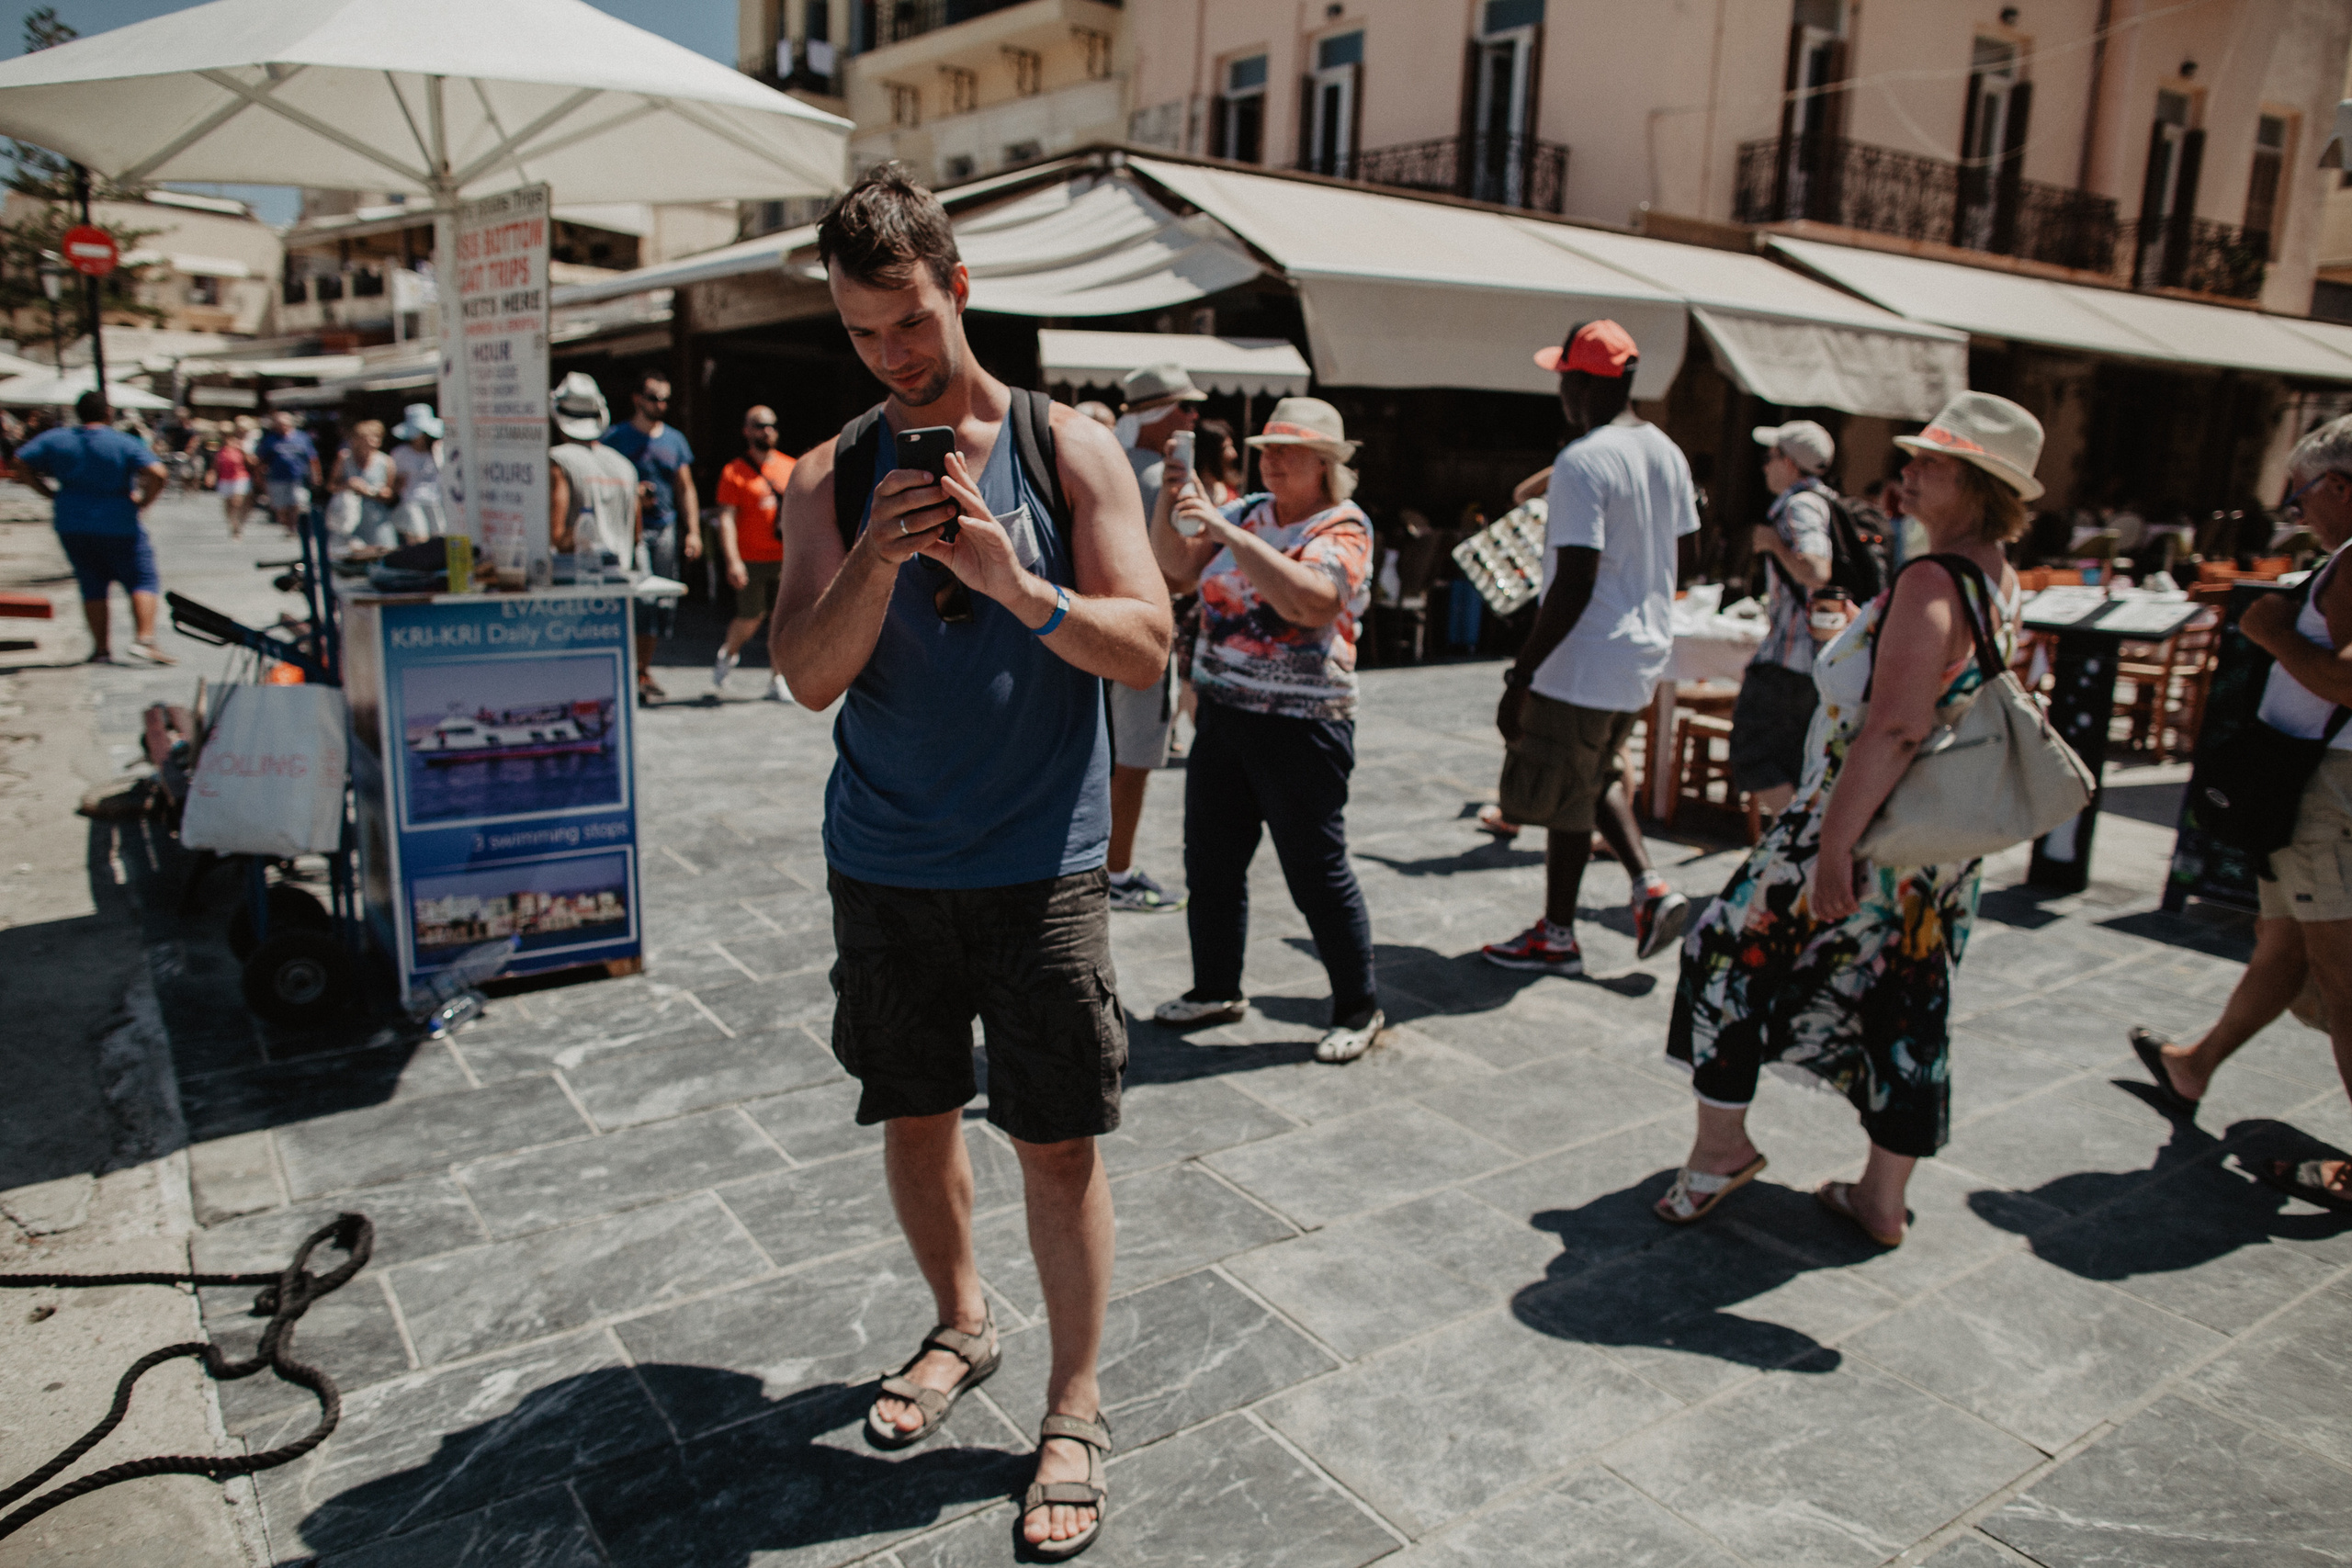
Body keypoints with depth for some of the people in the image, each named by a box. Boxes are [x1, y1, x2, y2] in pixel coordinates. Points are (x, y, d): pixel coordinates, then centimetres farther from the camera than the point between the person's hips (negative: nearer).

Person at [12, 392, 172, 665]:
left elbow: (22, 464, 4)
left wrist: (51, 492, 9)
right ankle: (144, 638, -17)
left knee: (93, 586, 11)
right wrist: (142, 502, -7)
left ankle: (101, 647, 8)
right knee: (142, 580, 1)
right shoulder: (125, 444, -7)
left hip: (71, 525, 4)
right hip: (118, 525, -4)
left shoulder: (55, 439, 5)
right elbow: (157, 474, -21)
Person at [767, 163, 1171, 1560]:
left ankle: (1077, 1410, 20)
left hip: (1039, 866, -2)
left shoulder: (1068, 449, -2)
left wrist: (1016, 585, -24)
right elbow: (809, 676, -5)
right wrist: (876, 563, -22)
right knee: (913, 1118, 15)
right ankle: (962, 1327, 40)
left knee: (1060, 1140, 3)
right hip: (884, 867, 3)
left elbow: (1148, 646, -8)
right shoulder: (833, 478, 3)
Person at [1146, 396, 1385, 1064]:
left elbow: (1308, 597, -27)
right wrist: (1170, 498, -6)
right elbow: (1177, 569, 9)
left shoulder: (1343, 527, -8)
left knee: (1317, 870, 0)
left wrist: (1225, 531, -28)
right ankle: (1217, 989, 31)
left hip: (1301, 726, -7)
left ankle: (1359, 1010, 16)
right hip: (1223, 713, 7)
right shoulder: (1246, 513, 11)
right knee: (1211, 859, 14)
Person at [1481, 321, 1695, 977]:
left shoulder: (1583, 461, -20)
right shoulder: (1669, 454, 7)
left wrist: (1519, 679, -21)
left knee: (1565, 801, 5)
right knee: (1599, 776, 25)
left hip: (1583, 664, -9)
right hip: (1642, 654, 9)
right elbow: (1673, 561, 14)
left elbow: (1574, 586, -25)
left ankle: (1558, 936, 18)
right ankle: (1651, 888, 14)